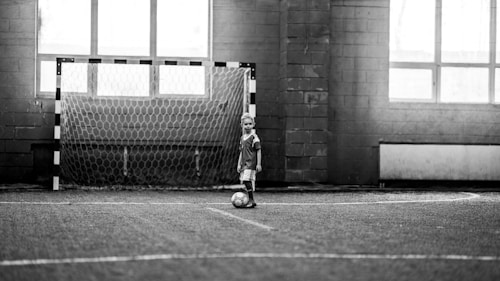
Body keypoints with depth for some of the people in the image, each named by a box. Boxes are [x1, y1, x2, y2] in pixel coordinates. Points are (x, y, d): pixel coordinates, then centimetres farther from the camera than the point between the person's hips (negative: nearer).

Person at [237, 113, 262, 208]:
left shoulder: (254, 137, -7)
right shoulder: (242, 138, 15)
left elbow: (258, 151, -8)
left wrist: (258, 164, -12)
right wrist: (239, 164, 17)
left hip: (251, 163, -8)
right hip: (244, 164, 8)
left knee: (247, 180, -20)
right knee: (245, 181, 7)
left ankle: (251, 200, -15)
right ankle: (250, 201, 14)